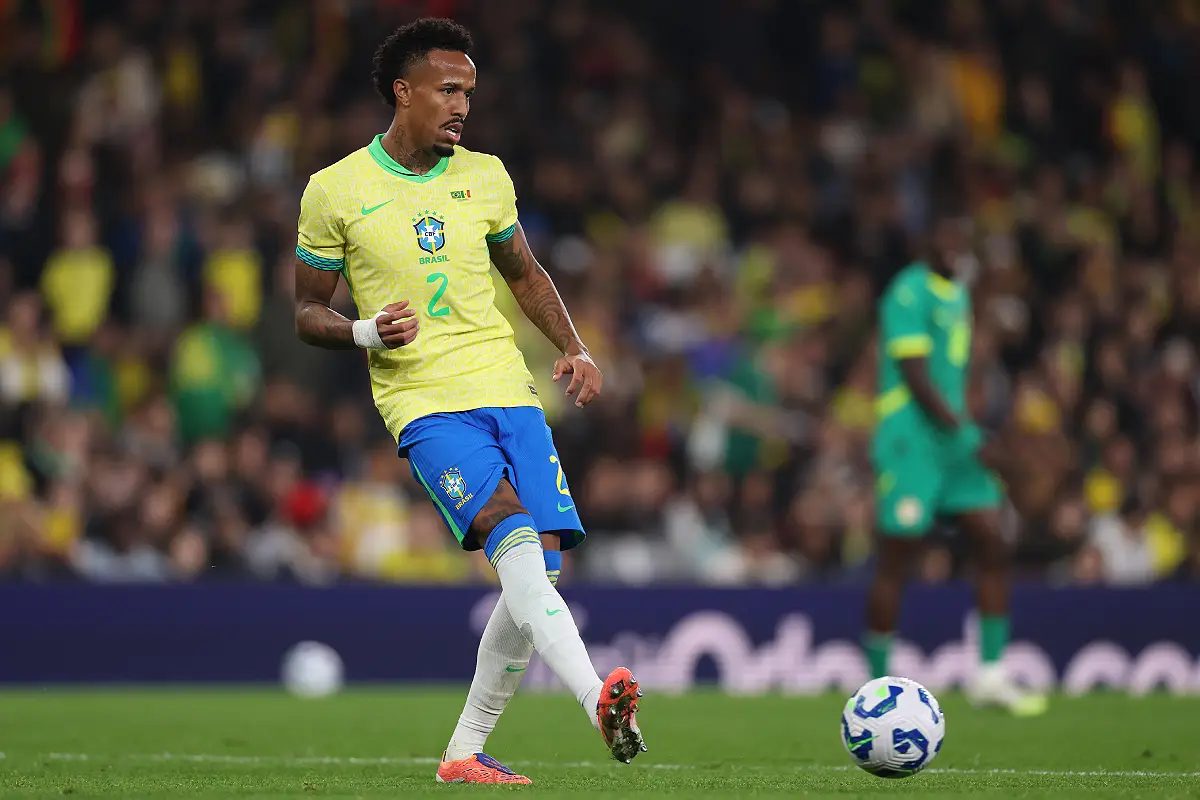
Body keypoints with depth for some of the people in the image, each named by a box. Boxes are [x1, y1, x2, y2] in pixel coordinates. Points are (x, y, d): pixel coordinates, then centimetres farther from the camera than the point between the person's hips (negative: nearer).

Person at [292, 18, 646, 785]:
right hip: (425, 403, -5)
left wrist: (574, 349, 11)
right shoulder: (335, 191, 0)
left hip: (508, 390, 5)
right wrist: (365, 332, -14)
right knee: (515, 539, -27)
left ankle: (466, 752, 9)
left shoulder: (485, 176, 12)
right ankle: (599, 699, -43)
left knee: (543, 565, -5)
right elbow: (308, 313, 7)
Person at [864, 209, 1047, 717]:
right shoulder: (909, 294, -13)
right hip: (910, 442, -8)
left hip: (955, 440, 8)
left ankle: (990, 675, 2)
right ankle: (878, 685, 5)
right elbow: (916, 379, -18)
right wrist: (971, 440, -20)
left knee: (993, 547, 0)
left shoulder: (957, 293, 15)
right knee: (896, 564, -4)